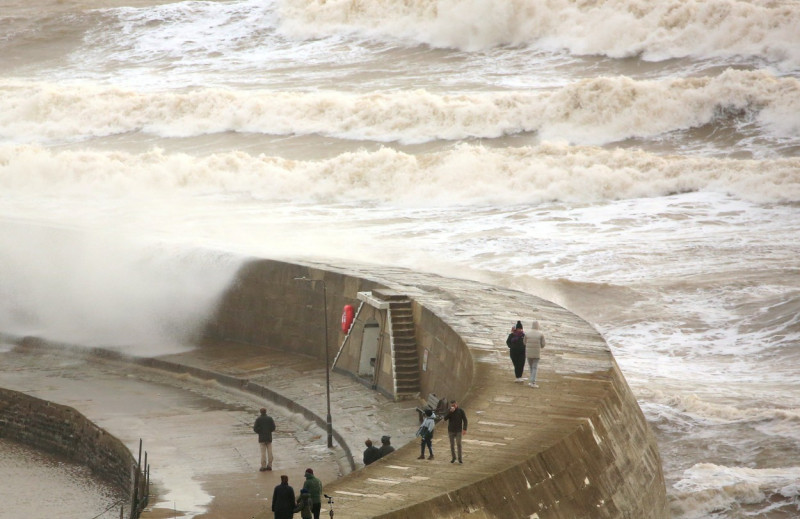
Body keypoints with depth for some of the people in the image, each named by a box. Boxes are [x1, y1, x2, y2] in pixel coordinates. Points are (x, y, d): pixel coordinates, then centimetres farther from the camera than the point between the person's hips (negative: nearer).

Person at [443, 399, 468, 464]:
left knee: (459, 444, -10)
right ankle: (453, 458, 20)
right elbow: (445, 418, -13)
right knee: (452, 445, 6)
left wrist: (464, 429, -13)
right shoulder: (449, 410, 0)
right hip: (451, 431, 2)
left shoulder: (461, 411, -5)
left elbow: (465, 420, -4)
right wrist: (450, 412, -24)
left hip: (458, 431, -2)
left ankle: (459, 458, -5)